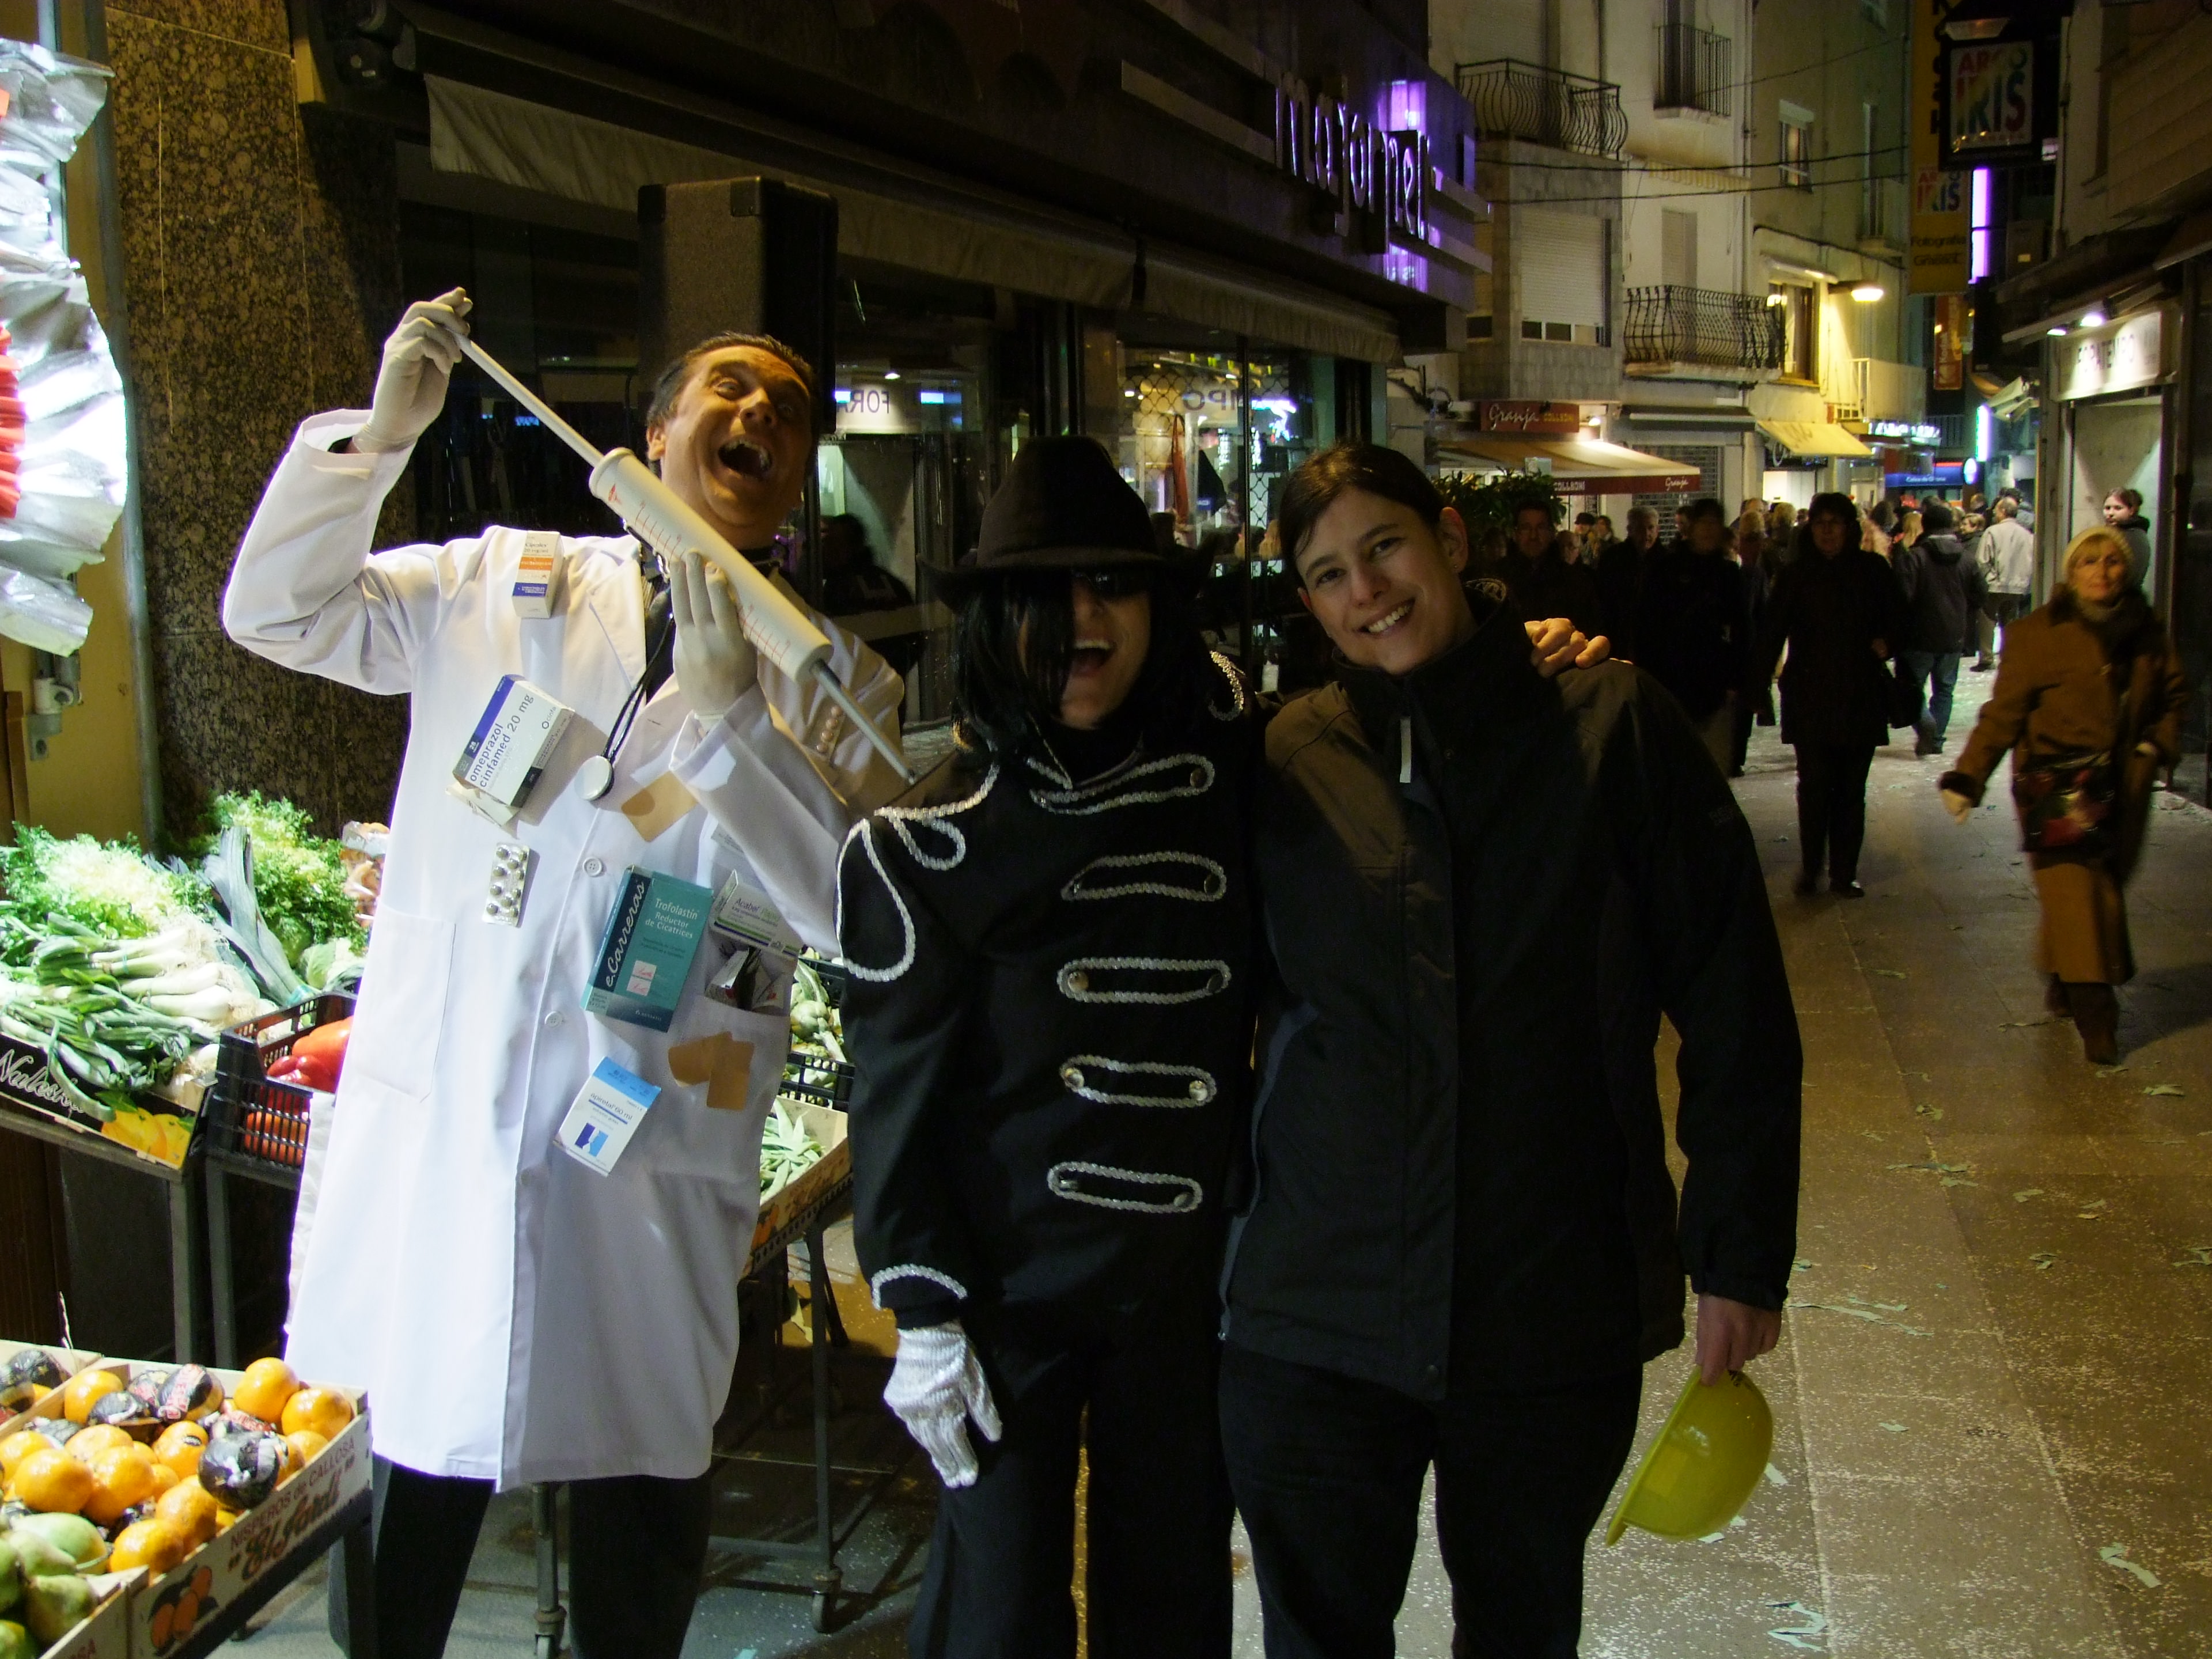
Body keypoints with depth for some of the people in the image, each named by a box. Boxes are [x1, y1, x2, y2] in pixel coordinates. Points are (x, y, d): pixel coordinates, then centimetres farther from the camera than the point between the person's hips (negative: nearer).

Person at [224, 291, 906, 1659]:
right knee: (399, 1506, 11)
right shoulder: (501, 585, 8)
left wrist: (728, 713, -16)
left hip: (649, 1166, 0)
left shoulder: (833, 681, 4)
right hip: (435, 1130, 1)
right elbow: (279, 612, 4)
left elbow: (856, 915, -8)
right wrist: (380, 434, -9)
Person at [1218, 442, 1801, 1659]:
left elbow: (1734, 1001, -3)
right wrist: (1226, 1216, 4)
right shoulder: (1288, 762, 0)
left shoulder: (1609, 727, -5)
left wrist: (1740, 1254, -3)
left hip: (1557, 1306, 0)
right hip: (1318, 1304, 1)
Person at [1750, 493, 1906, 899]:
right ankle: (1810, 868, 6)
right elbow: (1772, 635, -3)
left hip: (1861, 697, 1)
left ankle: (1844, 874, 10)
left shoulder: (1873, 570, 5)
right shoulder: (1796, 575, 2)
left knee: (1851, 788, 4)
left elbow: (1898, 618, 14)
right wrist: (1754, 684, -12)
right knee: (1815, 784, -7)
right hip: (1810, 697, -1)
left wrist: (1885, 642, -7)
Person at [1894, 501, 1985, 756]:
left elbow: (1903, 597, -18)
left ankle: (1924, 721, -19)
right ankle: (1936, 739, 14)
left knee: (1912, 685, 6)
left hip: (1920, 638, -4)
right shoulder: (1966, 559, 4)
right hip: (1953, 639, 4)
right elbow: (1978, 598, 10)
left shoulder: (1913, 556, -13)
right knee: (1944, 689, 15)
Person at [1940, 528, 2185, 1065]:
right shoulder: (2039, 634, -6)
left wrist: (2159, 744, 3)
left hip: (2122, 790, 5)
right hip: (2056, 787, -5)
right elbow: (2003, 712, -8)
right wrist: (1967, 777, -17)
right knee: (2075, 894, -11)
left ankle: (2062, 982, 29)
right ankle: (2095, 1017, -9)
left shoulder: (2146, 635, 8)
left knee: (2104, 892, 8)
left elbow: (2172, 695, 22)